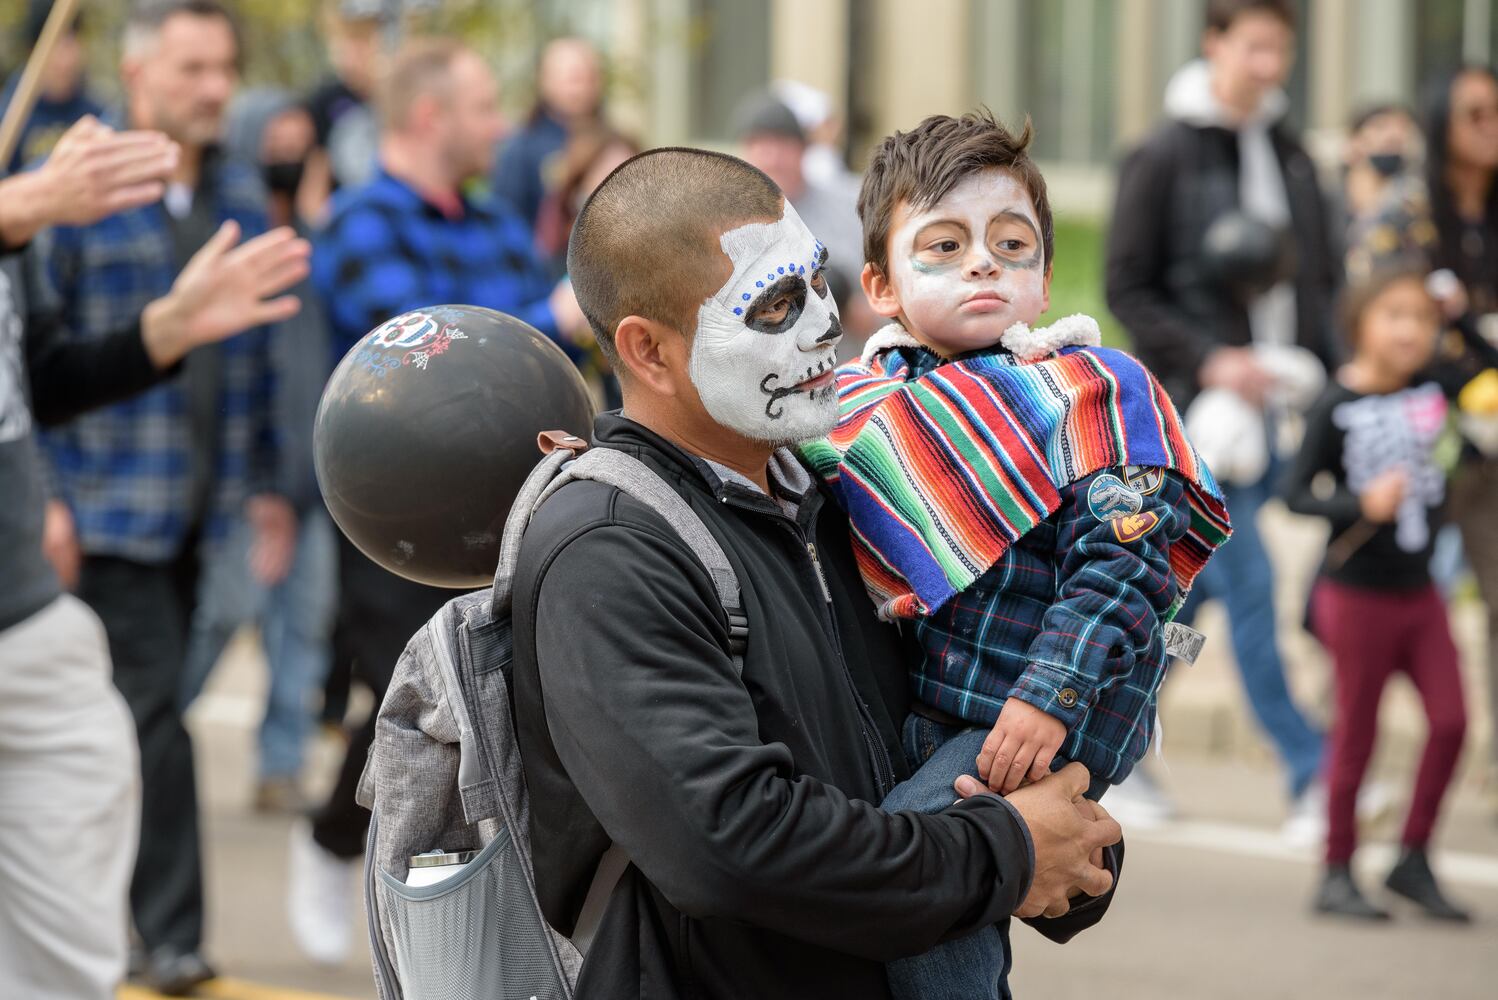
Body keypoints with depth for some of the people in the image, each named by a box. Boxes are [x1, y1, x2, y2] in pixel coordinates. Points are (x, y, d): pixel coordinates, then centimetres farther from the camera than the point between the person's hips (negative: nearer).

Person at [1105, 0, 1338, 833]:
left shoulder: (1291, 156, 11)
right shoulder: (1164, 158, -5)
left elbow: (1325, 279, 17)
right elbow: (1128, 289, -5)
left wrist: (1328, 371, 2)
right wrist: (1208, 359, -15)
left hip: (1280, 400, 5)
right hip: (1199, 405, -5)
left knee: (1191, 585, 10)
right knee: (1248, 583, -9)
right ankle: (1310, 776, -9)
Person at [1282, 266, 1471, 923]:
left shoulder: (1431, 393, 1)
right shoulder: (1337, 407, -13)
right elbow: (1296, 494, -13)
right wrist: (1361, 504, -28)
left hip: (1418, 590, 5)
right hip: (1356, 592, -5)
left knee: (1450, 720, -2)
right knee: (1356, 733, 3)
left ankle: (1412, 860, 12)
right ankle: (1337, 873, 15)